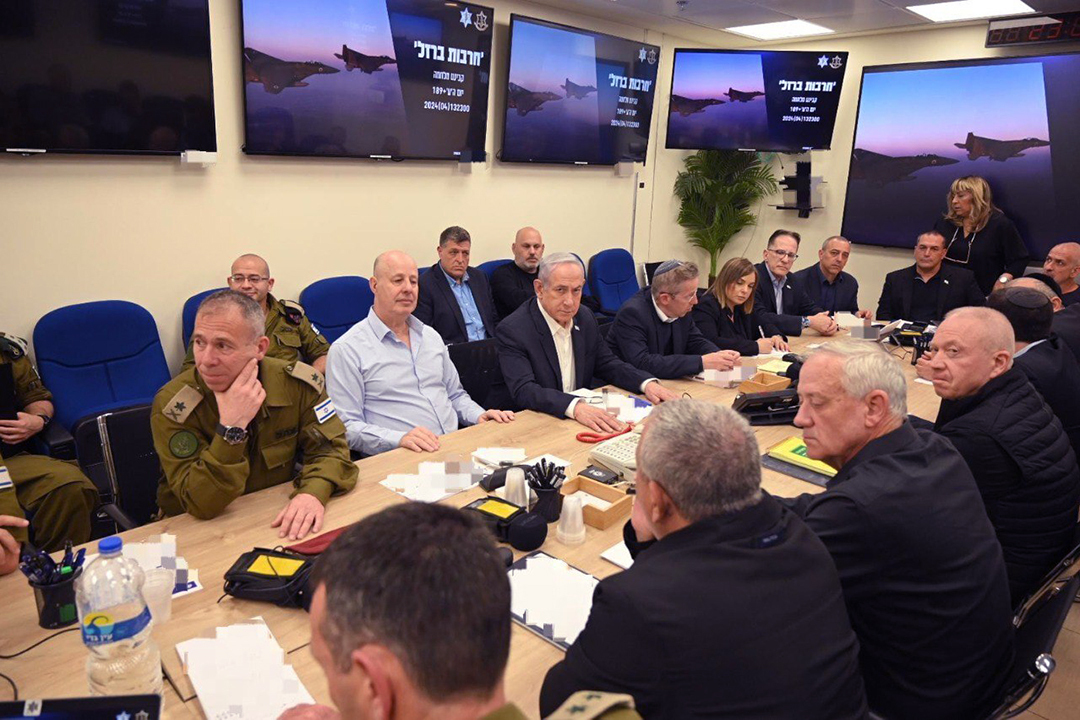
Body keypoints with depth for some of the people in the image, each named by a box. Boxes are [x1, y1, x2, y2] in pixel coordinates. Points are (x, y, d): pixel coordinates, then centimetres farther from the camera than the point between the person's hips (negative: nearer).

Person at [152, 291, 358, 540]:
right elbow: (202, 505, -20)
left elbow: (330, 447, -6)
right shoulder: (172, 405, -16)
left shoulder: (296, 382, -9)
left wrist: (313, 492, -26)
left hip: (276, 523, 3)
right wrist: (232, 428, -31)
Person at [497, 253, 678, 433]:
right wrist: (574, 407, -39)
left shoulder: (585, 318, 5)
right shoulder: (512, 330, -15)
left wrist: (647, 383, -5)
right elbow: (523, 390, -25)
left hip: (582, 419, 5)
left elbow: (607, 364, 13)